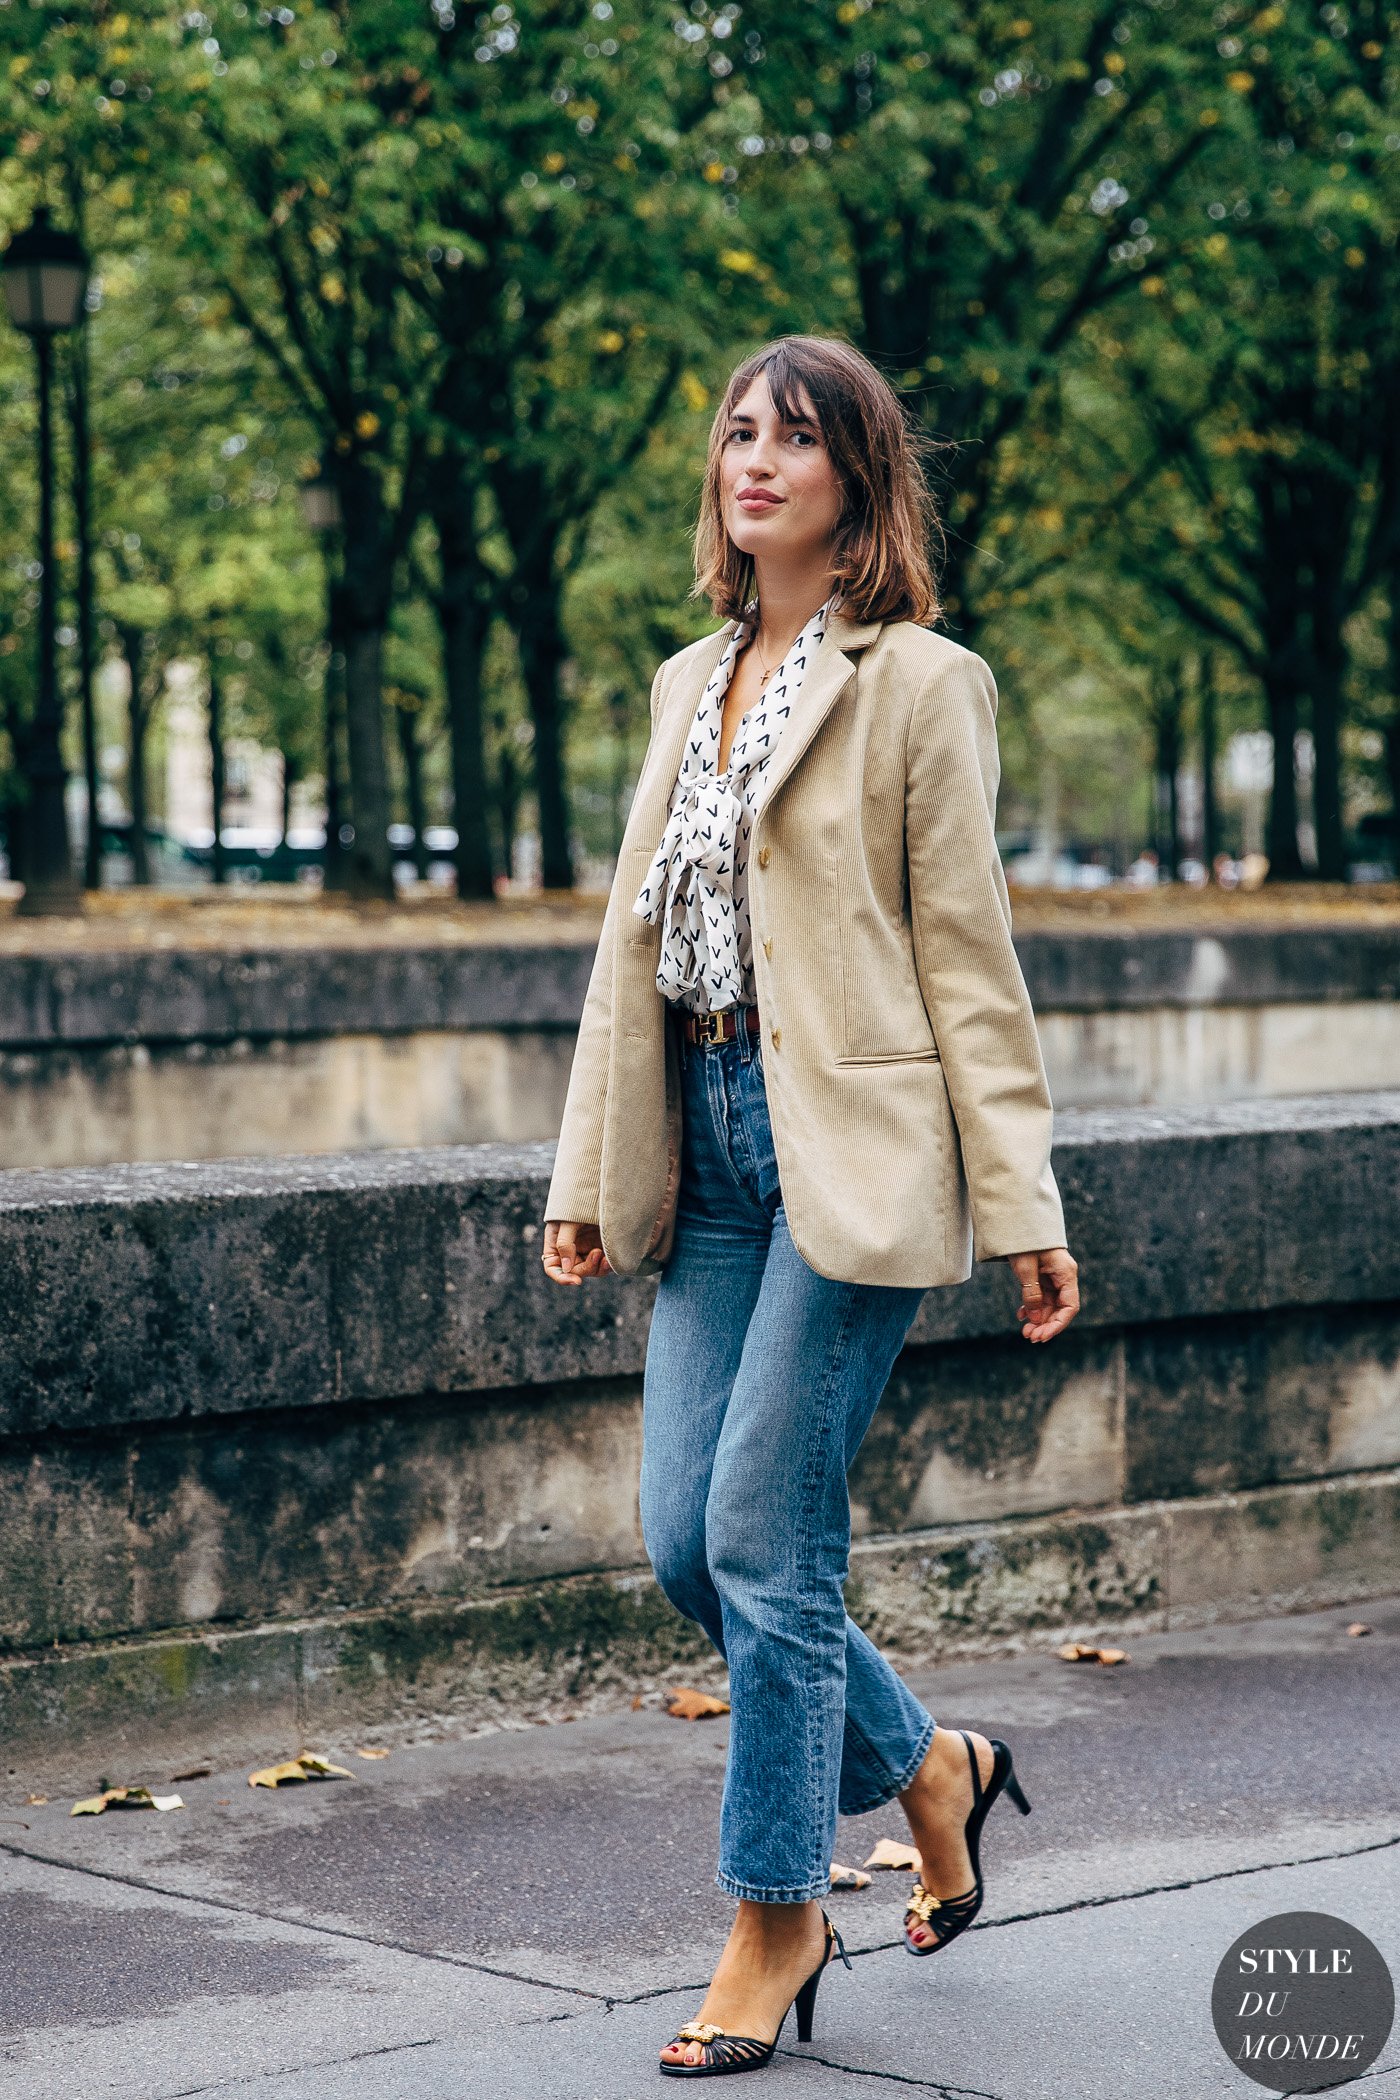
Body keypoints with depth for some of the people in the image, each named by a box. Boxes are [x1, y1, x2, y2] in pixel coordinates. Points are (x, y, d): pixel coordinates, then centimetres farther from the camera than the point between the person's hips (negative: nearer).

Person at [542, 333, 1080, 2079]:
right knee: (685, 1543, 3)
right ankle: (930, 1770, 28)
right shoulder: (688, 685, 17)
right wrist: (586, 1172, 14)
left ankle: (775, 1933, 7)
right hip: (707, 1150, 7)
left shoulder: (915, 683, -3)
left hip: (851, 1148, -7)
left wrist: (1021, 1206, -7)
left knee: (763, 1540, -7)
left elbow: (967, 953, -5)